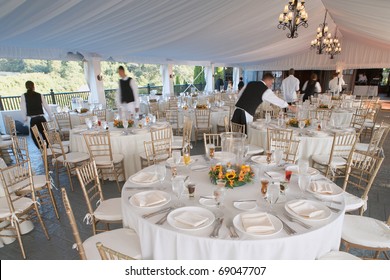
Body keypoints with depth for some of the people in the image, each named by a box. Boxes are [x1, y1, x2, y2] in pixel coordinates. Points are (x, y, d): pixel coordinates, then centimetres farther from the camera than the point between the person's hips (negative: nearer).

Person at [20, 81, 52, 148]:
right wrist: (50, 116, 17)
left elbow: (23, 108, 0)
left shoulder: (23, 96, 1)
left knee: (35, 137, 11)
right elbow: (46, 106, 6)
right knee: (45, 135, 14)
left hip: (33, 119, -2)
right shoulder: (39, 95, 5)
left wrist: (25, 119, 11)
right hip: (41, 118, 2)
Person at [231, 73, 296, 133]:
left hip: (237, 110, 5)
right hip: (247, 114, -5)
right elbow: (277, 100, 12)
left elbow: (239, 95, 20)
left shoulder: (250, 84, 17)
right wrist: (289, 107, 25)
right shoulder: (266, 90, 2)